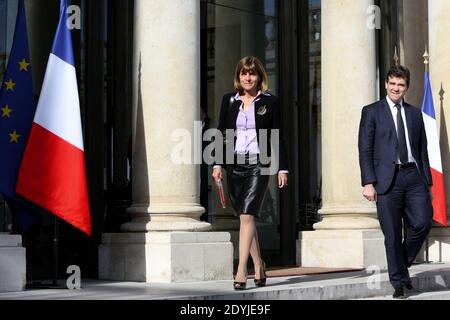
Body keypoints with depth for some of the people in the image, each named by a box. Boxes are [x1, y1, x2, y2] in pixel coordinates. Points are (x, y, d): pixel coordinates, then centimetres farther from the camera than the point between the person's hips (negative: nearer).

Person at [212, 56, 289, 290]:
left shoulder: (269, 102, 2)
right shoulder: (229, 100, 9)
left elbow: (277, 137, 2)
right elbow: (221, 133, 9)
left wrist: (282, 168, -1)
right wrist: (218, 164, 1)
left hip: (258, 165, -4)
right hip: (235, 164, 4)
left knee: (247, 216, -14)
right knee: (246, 217, 10)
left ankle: (241, 270, -15)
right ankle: (259, 267, 23)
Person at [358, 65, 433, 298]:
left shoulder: (415, 114, 17)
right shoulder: (372, 112, 6)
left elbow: (423, 150, 17)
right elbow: (365, 150, 0)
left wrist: (427, 182, 11)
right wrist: (368, 182, -9)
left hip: (414, 176, 3)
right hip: (388, 179, -3)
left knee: (422, 223, -9)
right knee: (392, 234, -1)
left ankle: (403, 262, 16)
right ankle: (399, 281, 10)